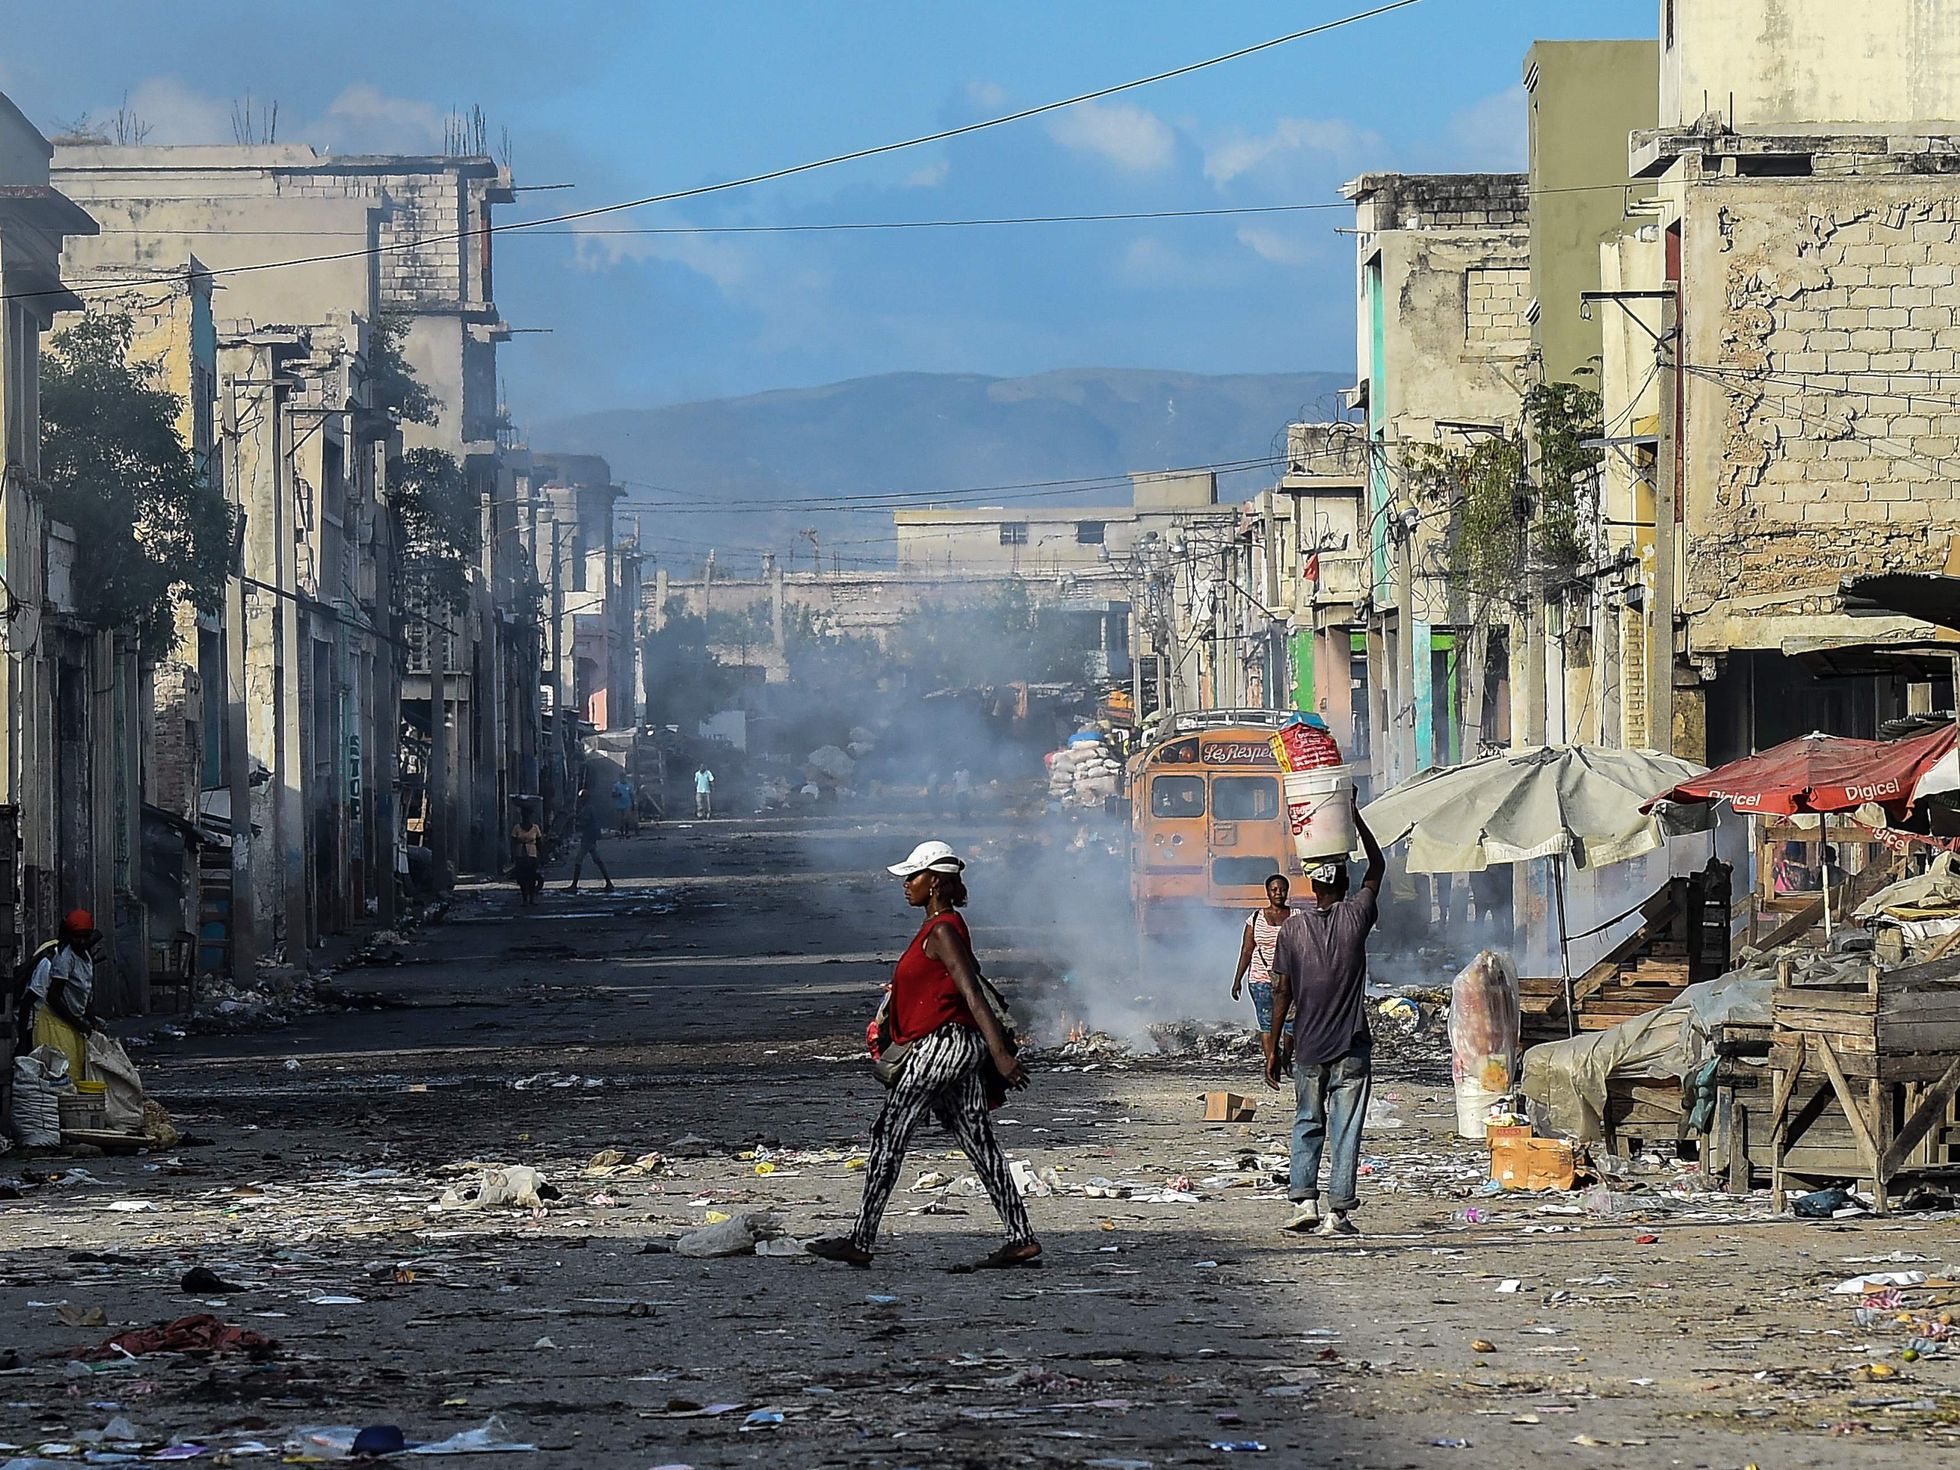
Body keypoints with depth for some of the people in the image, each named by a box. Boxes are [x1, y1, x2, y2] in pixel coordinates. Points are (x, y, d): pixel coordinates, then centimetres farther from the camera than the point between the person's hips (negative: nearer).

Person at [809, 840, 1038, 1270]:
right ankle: (1022, 1239, 3)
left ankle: (860, 1242, -1)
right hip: (963, 1046, 10)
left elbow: (972, 994, -20)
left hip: (941, 1045, -10)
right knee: (979, 1142, 7)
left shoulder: (942, 932, -13)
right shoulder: (941, 927, 17)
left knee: (888, 1137, -4)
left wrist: (1001, 1054, -25)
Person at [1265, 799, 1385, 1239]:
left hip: (1307, 1047, 1)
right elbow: (1377, 868, 14)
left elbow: (1282, 992, -2)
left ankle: (1304, 1202, 3)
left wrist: (1274, 1048, 3)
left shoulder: (1293, 927, -1)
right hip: (1351, 1046, -1)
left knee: (1307, 1125, 15)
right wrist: (1354, 816, 19)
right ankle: (1339, 1212, -2)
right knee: (1345, 1130, 2)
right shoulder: (1355, 918, -3)